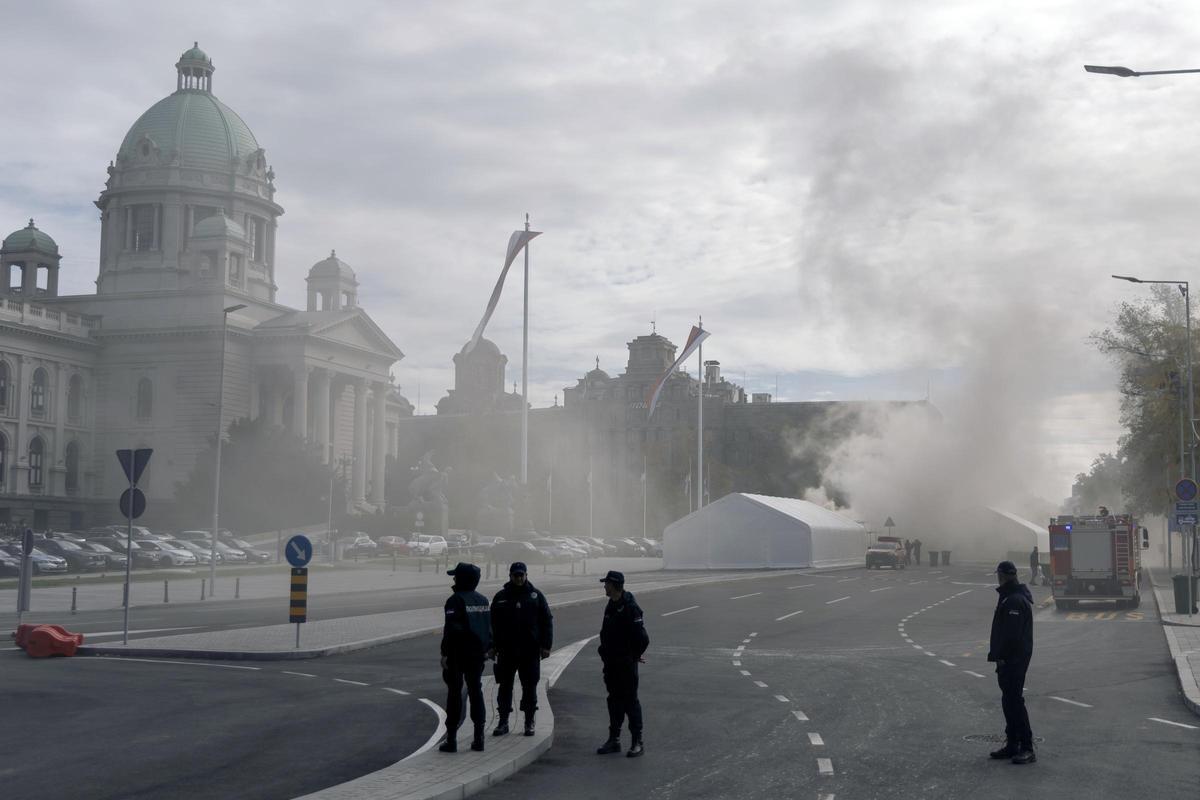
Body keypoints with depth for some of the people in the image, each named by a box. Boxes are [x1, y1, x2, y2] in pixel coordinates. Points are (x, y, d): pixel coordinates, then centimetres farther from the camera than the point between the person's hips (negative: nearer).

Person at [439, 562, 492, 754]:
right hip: (477, 654, 6)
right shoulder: (483, 601, 9)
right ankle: (478, 738, 10)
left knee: (454, 694, -1)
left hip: (457, 654, -6)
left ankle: (451, 739, 0)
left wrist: (445, 653, -15)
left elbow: (451, 629, -19)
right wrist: (486, 649, 20)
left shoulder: (456, 601, -14)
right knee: (476, 692, 11)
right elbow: (489, 627, 13)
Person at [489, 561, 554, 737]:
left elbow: (547, 621, 3)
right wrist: (493, 646, 3)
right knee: (504, 686, 4)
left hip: (530, 651, -1)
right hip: (507, 651, 1)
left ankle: (529, 723, 13)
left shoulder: (536, 595, 3)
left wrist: (546, 645, -4)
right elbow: (493, 623, 9)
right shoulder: (501, 597, 6)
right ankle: (503, 721, 12)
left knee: (530, 687, 4)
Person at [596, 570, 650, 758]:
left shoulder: (630, 608, -18)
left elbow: (642, 638, -19)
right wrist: (605, 653, 14)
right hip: (611, 664, 9)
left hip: (626, 665, -9)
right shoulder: (611, 606, 11)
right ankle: (614, 740, 21)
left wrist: (634, 656, -8)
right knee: (614, 701, 13)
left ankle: (637, 742, 5)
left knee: (630, 702, -2)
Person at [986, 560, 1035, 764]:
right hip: (1009, 659, 11)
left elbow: (1011, 633, -24)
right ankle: (1012, 744, 21)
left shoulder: (1015, 600, -19)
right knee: (1009, 700, 14)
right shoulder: (1010, 597, 16)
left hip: (1013, 659, -11)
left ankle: (1027, 747, -8)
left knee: (1013, 701, -9)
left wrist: (1001, 656, -20)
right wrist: (998, 654, 21)